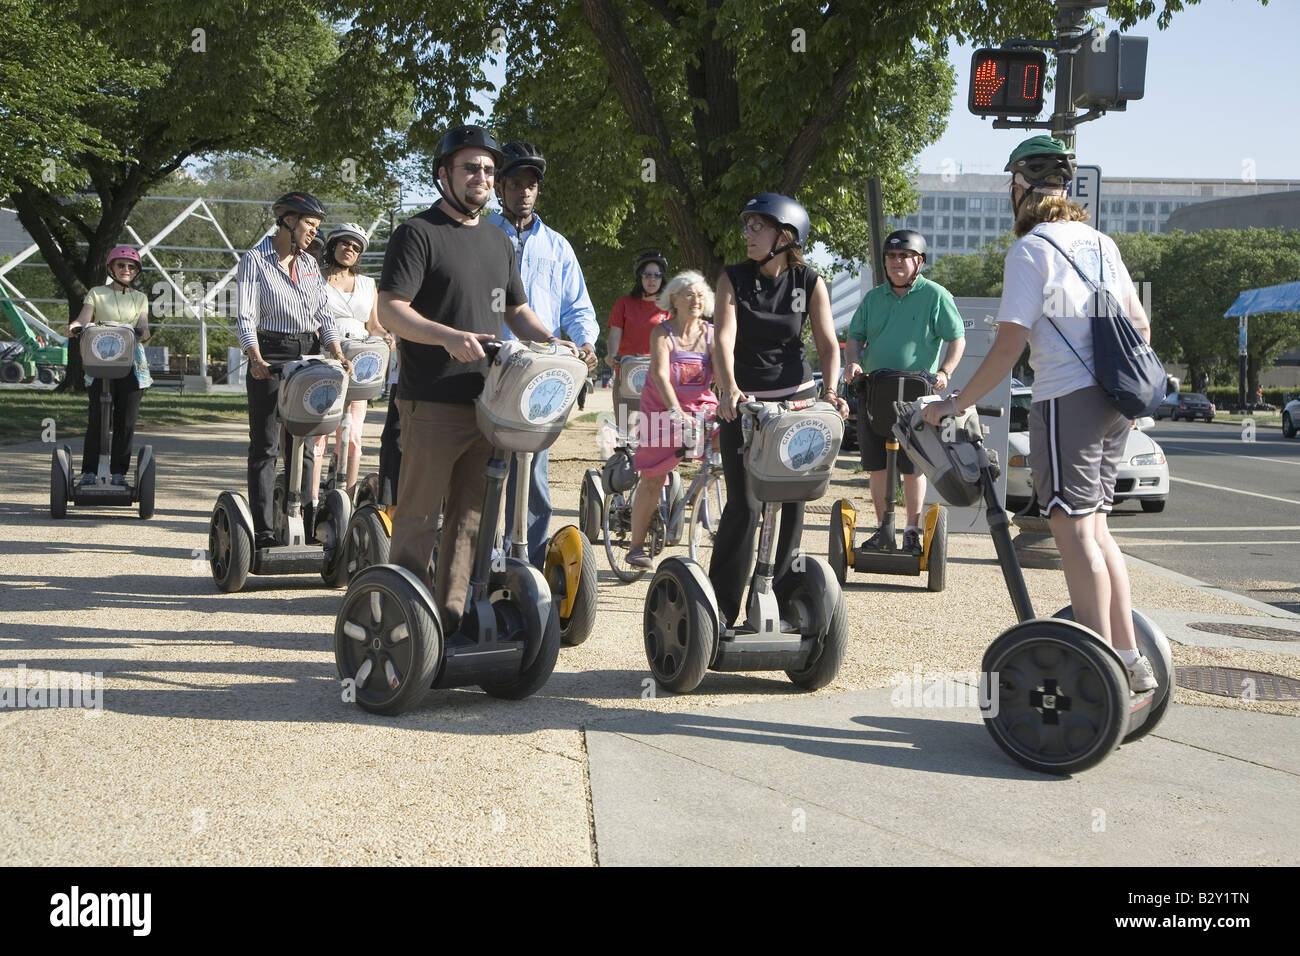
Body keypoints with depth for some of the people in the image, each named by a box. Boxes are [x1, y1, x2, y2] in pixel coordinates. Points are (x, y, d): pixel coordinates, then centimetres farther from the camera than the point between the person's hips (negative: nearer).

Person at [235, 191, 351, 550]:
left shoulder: (309, 264, 13)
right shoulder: (255, 260, -4)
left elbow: (324, 315, 11)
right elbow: (246, 316, -12)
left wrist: (338, 355, -6)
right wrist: (256, 358, -28)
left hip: (308, 355, 6)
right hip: (271, 357, -5)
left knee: (304, 445, 7)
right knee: (265, 446, -2)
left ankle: (303, 526, 12)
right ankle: (263, 531, 0)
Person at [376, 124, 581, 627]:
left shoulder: (499, 242, 19)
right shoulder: (419, 233, -3)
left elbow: (516, 311, 26)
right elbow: (390, 310, -11)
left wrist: (551, 343, 7)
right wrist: (448, 336, -26)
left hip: (487, 400, 7)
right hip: (433, 403, -7)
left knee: (469, 517, 11)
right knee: (418, 517, -5)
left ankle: (451, 618, 19)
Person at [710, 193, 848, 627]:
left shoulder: (810, 283, 0)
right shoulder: (733, 278, -4)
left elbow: (828, 343, -4)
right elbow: (724, 337, -17)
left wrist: (830, 390, -22)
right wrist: (728, 389, -35)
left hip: (796, 399, 2)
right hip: (744, 402, -2)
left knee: (790, 502, 3)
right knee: (744, 504, -10)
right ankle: (720, 608, -3)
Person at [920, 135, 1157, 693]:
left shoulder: (1030, 249, -7)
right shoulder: (1100, 242, 15)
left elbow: (1008, 347, -13)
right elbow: (1140, 326, 18)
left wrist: (956, 404, -7)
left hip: (1066, 400, -8)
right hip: (1112, 402, 8)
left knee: (1075, 533, -6)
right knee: (1094, 529, 15)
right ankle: (1130, 660, 17)